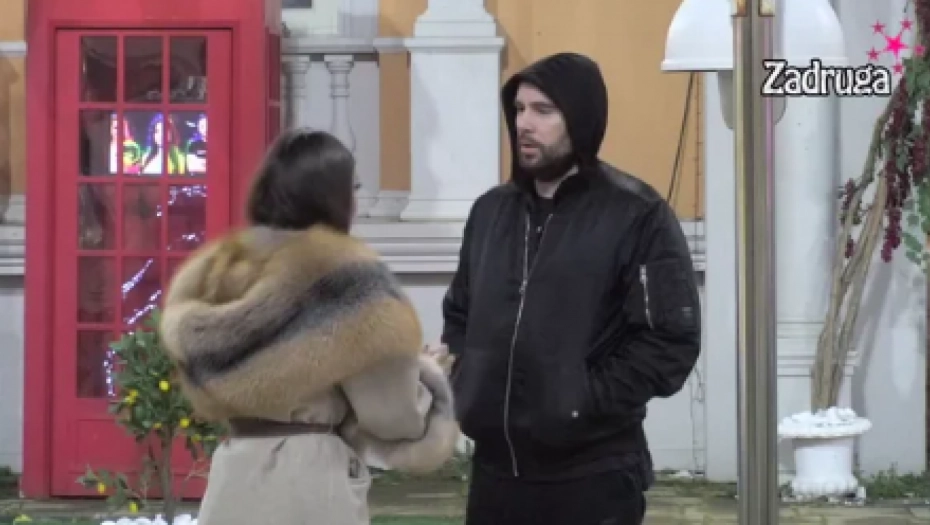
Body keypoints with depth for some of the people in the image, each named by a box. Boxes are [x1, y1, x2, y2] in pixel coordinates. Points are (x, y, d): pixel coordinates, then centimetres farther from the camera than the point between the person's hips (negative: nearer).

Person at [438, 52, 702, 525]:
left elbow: (672, 340, -12)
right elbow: (460, 313, 23)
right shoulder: (491, 211, 12)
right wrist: (461, 379, 4)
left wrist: (587, 399, -17)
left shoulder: (637, 216, -8)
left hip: (594, 477, -6)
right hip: (497, 470, 6)